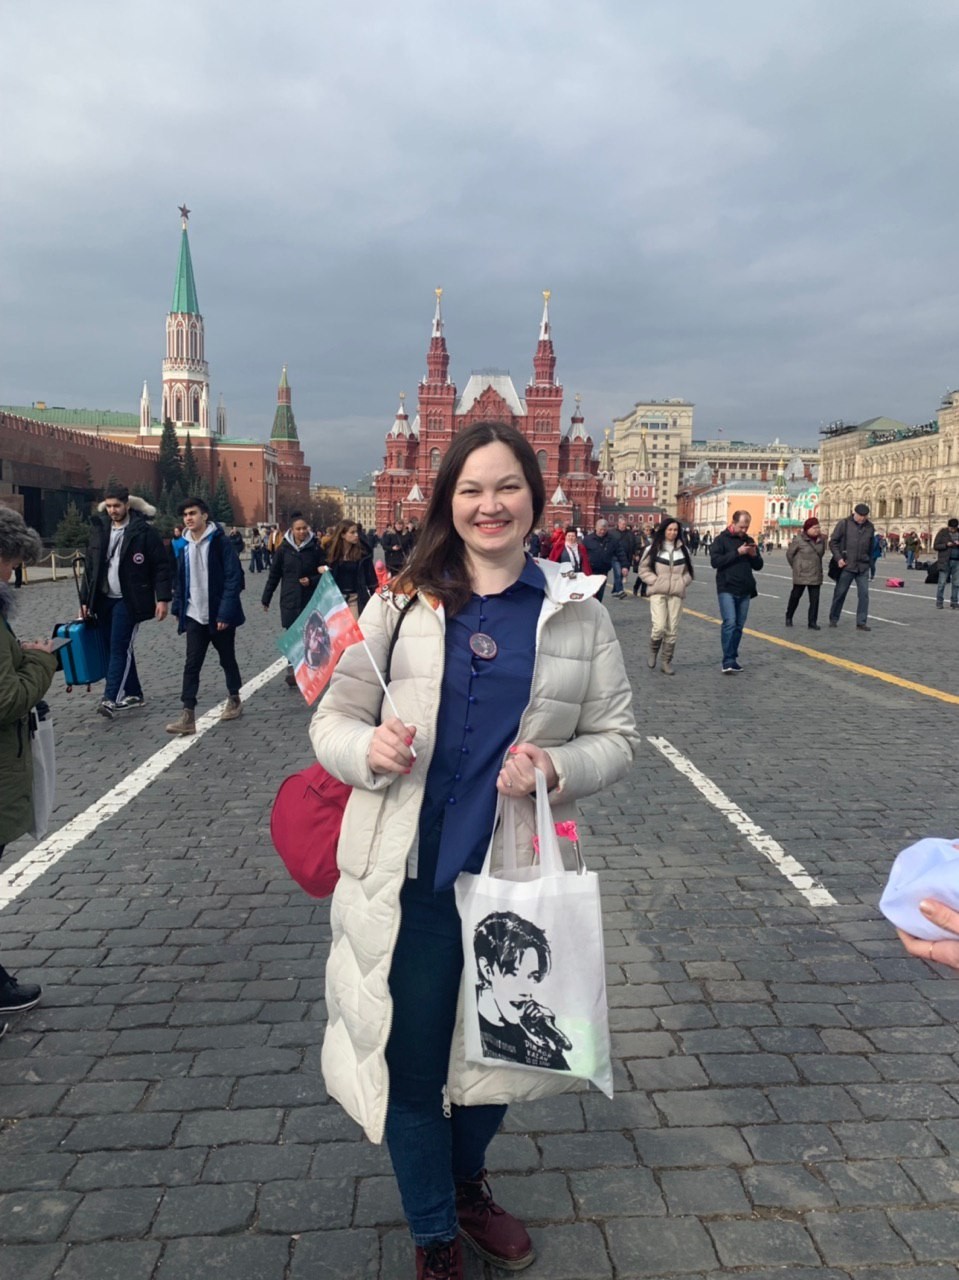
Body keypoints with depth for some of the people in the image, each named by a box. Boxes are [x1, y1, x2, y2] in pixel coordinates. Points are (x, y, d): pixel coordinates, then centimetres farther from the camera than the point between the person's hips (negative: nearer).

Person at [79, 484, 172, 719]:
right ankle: (133, 694, 21)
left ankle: (111, 699, -13)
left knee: (120, 648, -11)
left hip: (129, 601, -6)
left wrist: (163, 598, -13)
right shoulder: (99, 529, 8)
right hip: (104, 599, 6)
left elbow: (162, 566, -8)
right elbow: (89, 567, 13)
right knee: (115, 648, 10)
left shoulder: (144, 531, -8)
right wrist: (85, 600, 10)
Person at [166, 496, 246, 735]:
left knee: (227, 659, 14)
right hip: (195, 616, 4)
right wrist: (178, 608, 7)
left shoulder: (220, 542, -11)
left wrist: (226, 612, -21)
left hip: (219, 615, -4)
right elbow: (179, 579, 14)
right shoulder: (183, 545, 7)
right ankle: (188, 716, -3)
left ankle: (234, 700, 34)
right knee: (191, 664, -2)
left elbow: (234, 578, -15)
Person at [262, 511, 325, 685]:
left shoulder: (315, 548, -2)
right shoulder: (284, 549, 1)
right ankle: (292, 670, 4)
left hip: (311, 600, 0)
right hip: (289, 599, 1)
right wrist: (266, 598, 10)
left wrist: (311, 581, -13)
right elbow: (274, 575, 7)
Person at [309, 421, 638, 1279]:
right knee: (412, 1062, 10)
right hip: (411, 877, -1)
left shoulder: (579, 614, 0)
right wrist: (367, 748, -21)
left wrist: (555, 766, -18)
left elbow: (617, 737, 3)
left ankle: (468, 1185, 55)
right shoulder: (402, 602, -2)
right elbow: (333, 718, 1)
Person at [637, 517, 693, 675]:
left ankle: (667, 662, 14)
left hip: (676, 593, 3)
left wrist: (683, 582, 0)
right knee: (659, 627, -14)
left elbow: (689, 570, 16)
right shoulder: (653, 548, 0)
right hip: (658, 593, -3)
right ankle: (653, 652, 15)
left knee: (672, 630, 3)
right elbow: (643, 569, 3)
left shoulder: (683, 549, 8)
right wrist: (655, 581, -9)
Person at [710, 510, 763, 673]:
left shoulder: (749, 540, 13)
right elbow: (715, 561, -16)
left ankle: (733, 658, 16)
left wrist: (754, 555, -6)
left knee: (739, 626, 8)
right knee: (730, 623, -15)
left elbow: (758, 566, 15)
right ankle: (728, 662, -15)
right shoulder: (721, 539, -3)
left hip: (745, 591, 5)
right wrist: (737, 552, -19)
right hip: (727, 589, -5)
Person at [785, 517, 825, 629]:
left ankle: (812, 622, 5)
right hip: (801, 574, -4)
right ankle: (789, 617, 27)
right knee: (795, 596, 8)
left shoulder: (820, 539, 5)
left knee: (815, 599, 0)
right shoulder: (799, 539, -11)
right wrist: (796, 566, 4)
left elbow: (821, 553, 16)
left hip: (816, 575, 4)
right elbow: (789, 553, -2)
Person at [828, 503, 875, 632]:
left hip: (863, 567, 3)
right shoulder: (844, 524, -5)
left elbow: (871, 546, 15)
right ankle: (833, 619, 21)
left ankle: (861, 622, 2)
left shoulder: (870, 527, 6)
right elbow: (833, 542, -3)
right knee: (840, 593, 7)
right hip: (846, 566, -3)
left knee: (864, 594, -3)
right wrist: (838, 558, -12)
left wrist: (869, 561, 11)